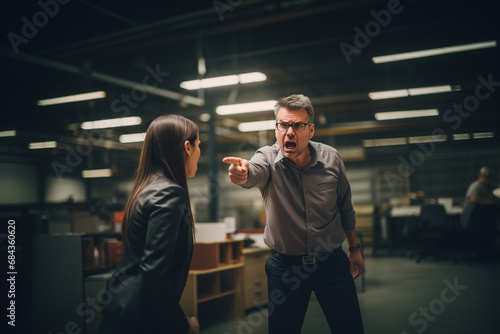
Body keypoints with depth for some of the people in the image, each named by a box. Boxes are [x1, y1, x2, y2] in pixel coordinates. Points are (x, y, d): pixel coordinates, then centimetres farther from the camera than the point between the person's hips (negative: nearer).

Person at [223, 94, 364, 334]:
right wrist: (242, 173, -61)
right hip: (285, 265, -1)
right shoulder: (268, 157, -12)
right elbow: (255, 171, -37)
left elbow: (345, 208, 8)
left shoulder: (331, 158, -5)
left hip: (332, 261, 2)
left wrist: (354, 248, 16)